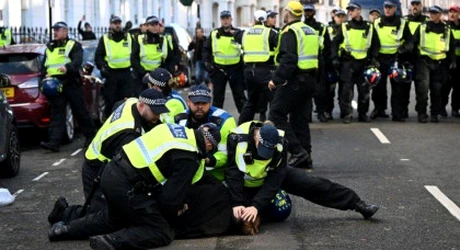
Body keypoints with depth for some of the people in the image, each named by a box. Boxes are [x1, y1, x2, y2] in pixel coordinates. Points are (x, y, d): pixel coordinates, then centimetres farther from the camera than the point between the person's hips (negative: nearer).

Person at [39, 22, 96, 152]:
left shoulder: (74, 46, 2)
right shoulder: (49, 48, 19)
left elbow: (77, 61, -16)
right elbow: (44, 67, 21)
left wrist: (67, 67, -36)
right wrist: (44, 75, -1)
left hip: (71, 84, -4)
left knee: (81, 112, 4)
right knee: (56, 114, -3)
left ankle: (90, 136, 19)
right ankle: (53, 142, -9)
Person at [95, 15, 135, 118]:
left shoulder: (129, 37, 11)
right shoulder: (104, 39, 5)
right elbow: (98, 56, 3)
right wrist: (102, 67, -12)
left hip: (126, 73, 2)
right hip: (111, 74, -1)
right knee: (110, 100, 2)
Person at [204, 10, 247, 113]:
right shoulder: (214, 34, 6)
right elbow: (207, 50, 11)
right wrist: (207, 63, 1)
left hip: (235, 69, -1)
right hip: (218, 69, 1)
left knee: (239, 95, 4)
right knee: (217, 96, 7)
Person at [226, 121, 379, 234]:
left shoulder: (280, 143, -27)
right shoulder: (237, 139, -35)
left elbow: (274, 181, -29)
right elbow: (233, 174, -32)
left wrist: (256, 206, -39)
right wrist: (237, 204, -42)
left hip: (271, 175, 1)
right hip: (244, 184, -1)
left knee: (310, 184, -8)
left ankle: (356, 204, 0)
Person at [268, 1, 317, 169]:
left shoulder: (290, 32, -12)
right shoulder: (311, 31, 16)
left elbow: (288, 59, -22)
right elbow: (317, 57, 20)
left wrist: (276, 79, -20)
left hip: (294, 80, -9)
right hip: (310, 79, 9)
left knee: (276, 114, -3)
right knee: (300, 118, 13)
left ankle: (298, 151, -11)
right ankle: (305, 158, 12)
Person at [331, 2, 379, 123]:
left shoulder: (369, 27, 8)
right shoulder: (344, 27, 5)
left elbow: (375, 44, 16)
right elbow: (335, 43, 7)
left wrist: (374, 57, 4)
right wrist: (335, 58, -3)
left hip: (364, 62, 2)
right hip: (348, 62, -2)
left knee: (364, 89, 3)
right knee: (347, 88, -7)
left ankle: (363, 114, 14)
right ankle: (346, 114, -2)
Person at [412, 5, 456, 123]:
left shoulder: (446, 29, 10)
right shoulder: (422, 27, 5)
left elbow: (452, 46, 18)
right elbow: (413, 42, 6)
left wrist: (453, 61, 9)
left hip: (440, 63, 2)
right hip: (424, 61, -2)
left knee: (437, 89, 4)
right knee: (423, 87, -14)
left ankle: (434, 114, 14)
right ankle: (421, 113, -6)